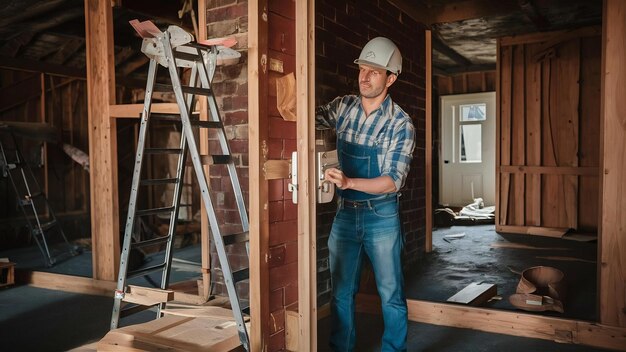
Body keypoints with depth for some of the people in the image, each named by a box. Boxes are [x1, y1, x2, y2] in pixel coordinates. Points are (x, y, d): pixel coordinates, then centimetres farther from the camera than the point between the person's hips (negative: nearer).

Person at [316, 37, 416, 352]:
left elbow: (394, 181, -17)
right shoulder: (343, 107, 0)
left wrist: (349, 181, -32)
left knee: (391, 294, 9)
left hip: (381, 216, -3)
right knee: (341, 292, 11)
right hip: (345, 213, 3)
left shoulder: (401, 124, -12)